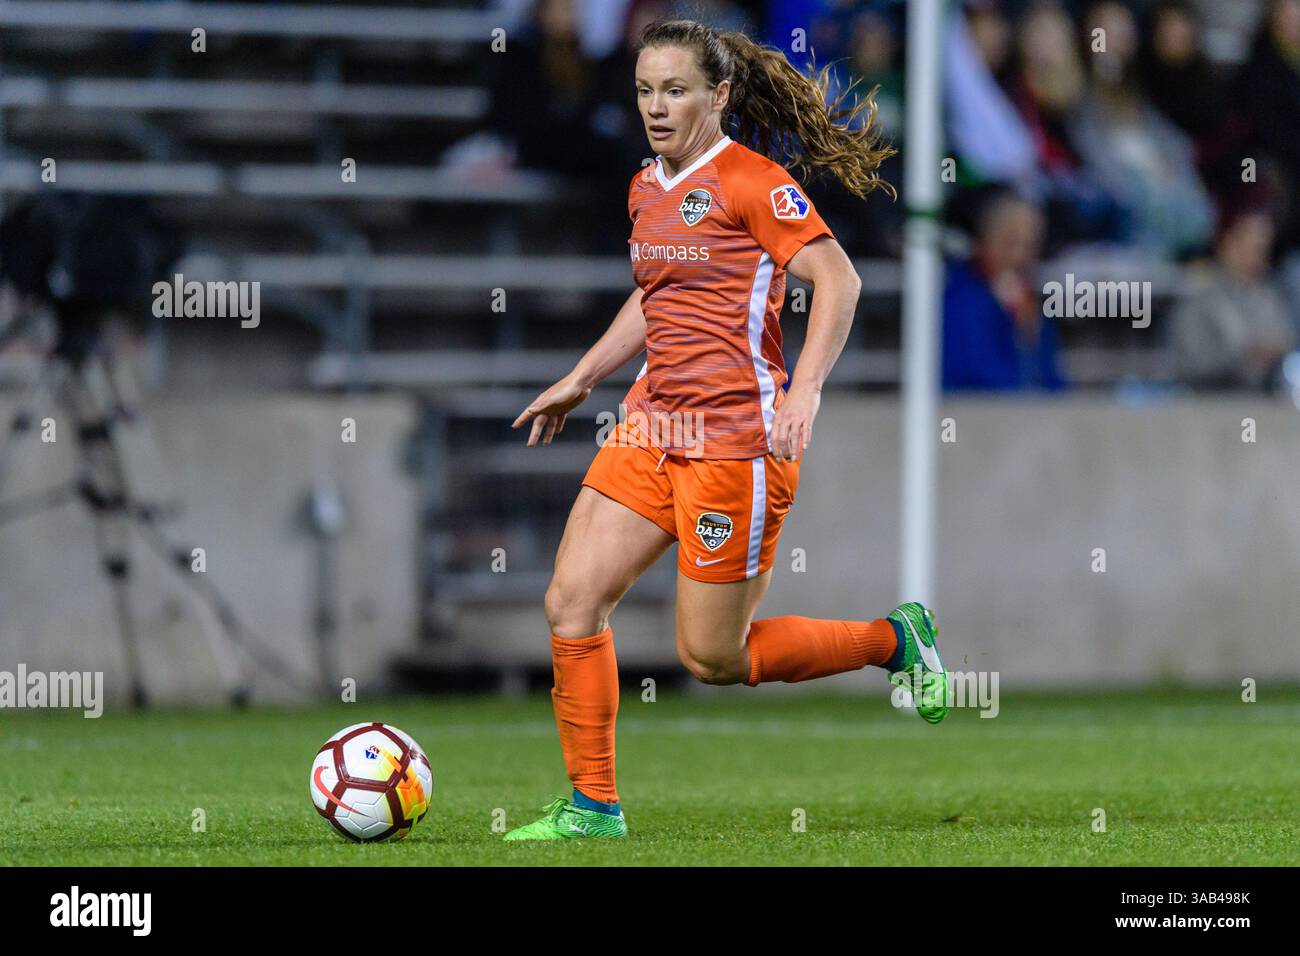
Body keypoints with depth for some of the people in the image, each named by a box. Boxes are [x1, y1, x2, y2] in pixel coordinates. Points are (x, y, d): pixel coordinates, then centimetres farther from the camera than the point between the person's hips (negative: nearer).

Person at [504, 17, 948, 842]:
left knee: (711, 658, -3)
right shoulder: (647, 189, 13)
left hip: (735, 438, -8)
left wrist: (805, 389, -27)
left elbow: (837, 280, -17)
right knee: (572, 602, -3)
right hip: (653, 428, 8)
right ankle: (593, 806, 6)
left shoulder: (751, 181, -11)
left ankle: (893, 640, 17)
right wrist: (581, 381, 28)